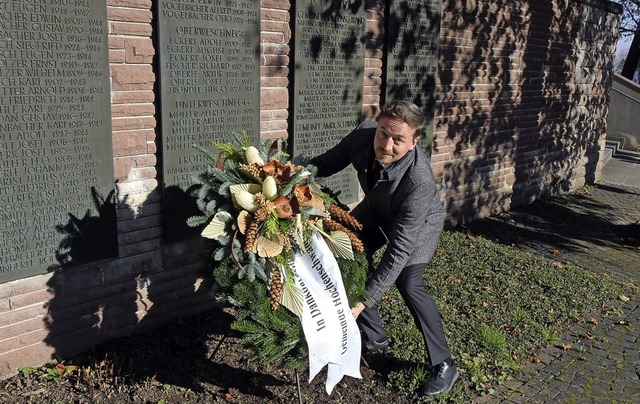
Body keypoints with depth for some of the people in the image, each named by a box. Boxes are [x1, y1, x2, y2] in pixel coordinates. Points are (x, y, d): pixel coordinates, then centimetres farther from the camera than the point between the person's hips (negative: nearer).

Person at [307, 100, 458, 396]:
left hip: (417, 223, -6)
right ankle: (373, 336, 23)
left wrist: (364, 299, -43)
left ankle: (443, 366, -1)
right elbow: (331, 161, -8)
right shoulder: (363, 135, -30)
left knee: (408, 283, -21)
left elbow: (399, 248, -41)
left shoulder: (419, 181, -43)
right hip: (375, 211, 6)